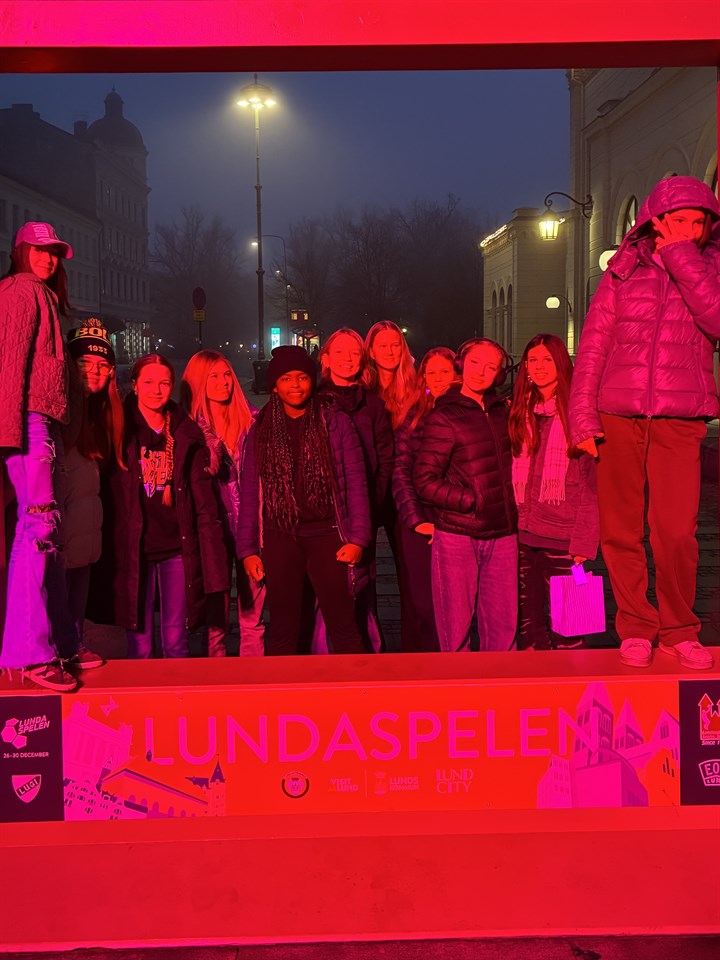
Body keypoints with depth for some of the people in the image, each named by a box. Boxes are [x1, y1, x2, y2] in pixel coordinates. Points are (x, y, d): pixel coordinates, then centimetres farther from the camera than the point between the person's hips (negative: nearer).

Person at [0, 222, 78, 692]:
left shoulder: (44, 296, 27)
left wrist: (54, 429, 15)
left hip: (47, 424, 10)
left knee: (51, 531, 10)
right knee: (39, 527, -16)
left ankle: (60, 641, 17)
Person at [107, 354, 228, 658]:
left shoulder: (187, 434, 8)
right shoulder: (121, 430, 3)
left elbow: (203, 497, 7)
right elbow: (110, 492, 3)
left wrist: (211, 551, 0)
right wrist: (112, 549, -4)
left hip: (178, 546, 1)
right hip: (133, 549, -1)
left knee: (175, 640, 6)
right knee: (140, 644, 2)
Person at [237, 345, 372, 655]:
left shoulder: (336, 423, 4)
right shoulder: (260, 431, 9)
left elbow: (356, 483, 3)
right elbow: (250, 492, 9)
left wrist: (357, 538, -4)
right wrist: (247, 549, 5)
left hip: (327, 535, -2)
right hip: (280, 539, 2)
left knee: (343, 627, -3)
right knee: (282, 632, 8)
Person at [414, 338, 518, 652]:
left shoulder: (502, 411, 13)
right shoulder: (444, 417, -4)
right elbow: (425, 481, -9)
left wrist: (510, 507, 11)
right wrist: (473, 501, -12)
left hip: (502, 533, 5)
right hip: (457, 535, -5)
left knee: (503, 625, 7)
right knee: (456, 629, 2)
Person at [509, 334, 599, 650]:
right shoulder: (520, 413, 13)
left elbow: (591, 484, -6)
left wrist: (583, 541, -12)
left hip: (561, 539, -5)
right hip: (522, 535, 5)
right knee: (528, 625, 9)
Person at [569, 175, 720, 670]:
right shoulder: (625, 271, 9)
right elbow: (592, 346, 6)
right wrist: (583, 417, -2)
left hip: (679, 421, 0)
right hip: (617, 418, 1)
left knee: (676, 532, -8)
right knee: (620, 531, 2)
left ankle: (680, 630, 11)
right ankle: (636, 629, 16)